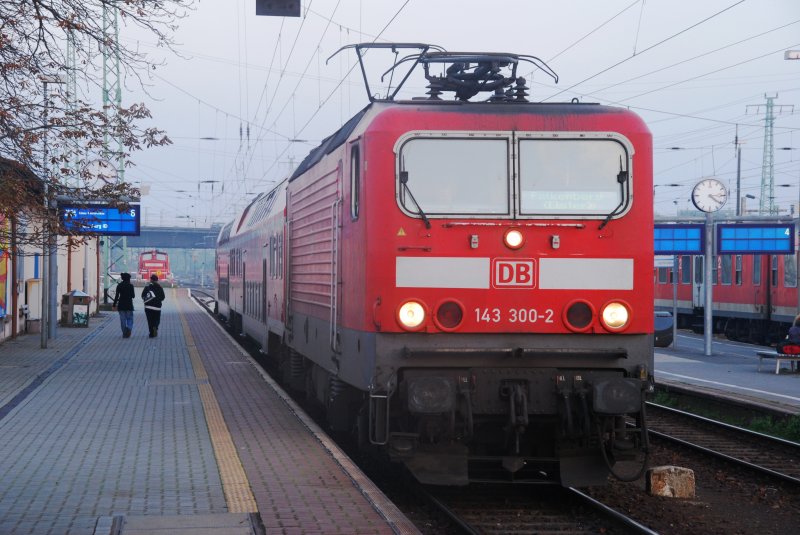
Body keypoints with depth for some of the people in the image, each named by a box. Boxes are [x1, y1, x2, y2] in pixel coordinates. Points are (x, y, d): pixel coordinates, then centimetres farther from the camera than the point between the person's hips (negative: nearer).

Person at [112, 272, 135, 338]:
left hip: (121, 305, 2)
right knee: (130, 318, 8)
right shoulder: (130, 286, -6)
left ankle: (124, 333, 9)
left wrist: (114, 305, 3)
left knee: (123, 320, 9)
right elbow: (133, 296, -1)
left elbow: (116, 296, -2)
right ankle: (129, 328, -20)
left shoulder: (119, 286, 0)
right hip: (129, 305, -2)